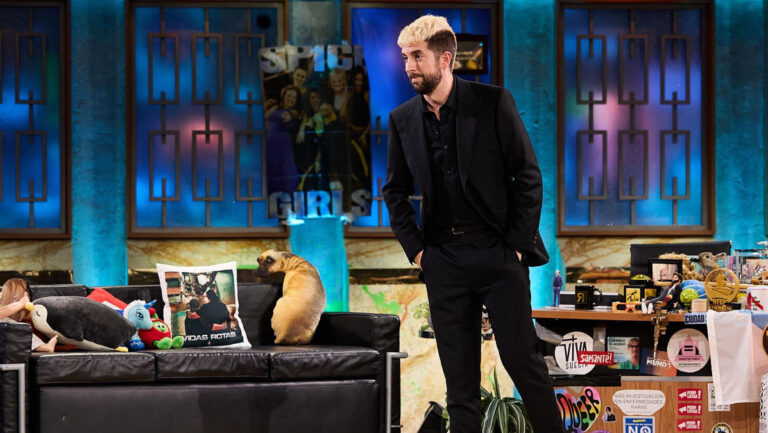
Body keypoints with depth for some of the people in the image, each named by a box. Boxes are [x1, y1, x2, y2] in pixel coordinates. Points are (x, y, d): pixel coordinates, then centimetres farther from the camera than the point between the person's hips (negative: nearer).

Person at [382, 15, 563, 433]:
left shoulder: (493, 103, -5)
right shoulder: (402, 119, 6)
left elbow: (528, 176, -5)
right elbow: (394, 191, 16)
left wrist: (516, 243, -8)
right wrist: (415, 249, 5)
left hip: (498, 255, -3)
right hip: (444, 261, 4)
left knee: (521, 358, -3)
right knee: (459, 373, 6)